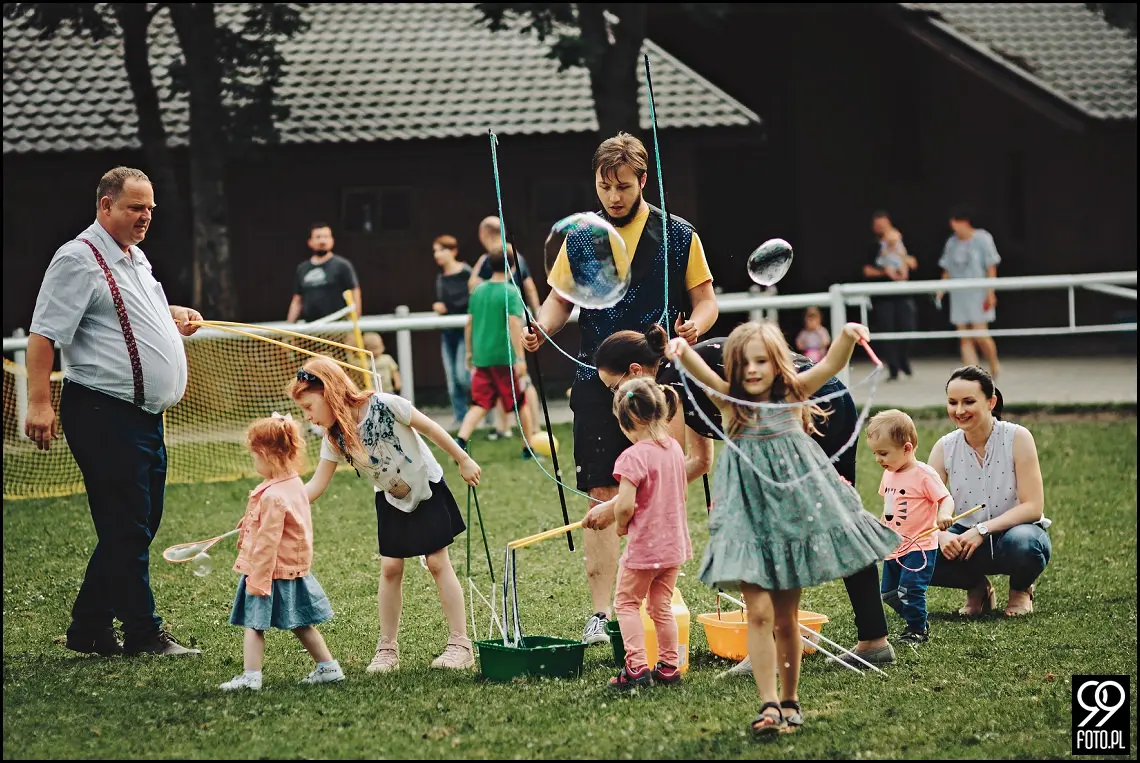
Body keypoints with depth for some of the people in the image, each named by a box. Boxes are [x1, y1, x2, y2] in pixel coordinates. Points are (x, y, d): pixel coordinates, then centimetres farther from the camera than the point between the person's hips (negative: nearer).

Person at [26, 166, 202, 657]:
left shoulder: (135, 258, 18)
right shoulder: (79, 259, -11)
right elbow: (44, 334, -16)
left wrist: (173, 316, 20)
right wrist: (39, 404, -23)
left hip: (144, 415, 10)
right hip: (103, 412, -10)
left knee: (138, 526, 11)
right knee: (128, 528, -6)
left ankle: (89, 630, 19)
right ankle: (143, 634, 1)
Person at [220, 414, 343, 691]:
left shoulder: (272, 496, -24)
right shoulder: (295, 484, 4)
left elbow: (267, 543, -23)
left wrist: (257, 579, -19)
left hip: (271, 571, -9)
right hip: (296, 567, 9)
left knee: (254, 624, -1)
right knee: (301, 624, 18)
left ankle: (251, 676, -3)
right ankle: (328, 668, 23)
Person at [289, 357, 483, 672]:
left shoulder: (384, 405, -27)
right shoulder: (334, 439, -13)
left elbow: (428, 427, -17)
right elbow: (315, 486, -12)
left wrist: (464, 460, -9)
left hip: (427, 488, -4)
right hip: (391, 500, 4)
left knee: (438, 563, -4)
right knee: (390, 568, -1)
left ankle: (460, 644, 1)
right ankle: (387, 649, 7)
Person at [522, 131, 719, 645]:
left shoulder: (678, 237, 2)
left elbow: (705, 301, 4)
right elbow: (561, 298, 13)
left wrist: (693, 327, -18)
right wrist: (543, 328, -8)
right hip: (597, 385, 1)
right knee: (601, 497, -2)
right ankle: (600, 612, 0)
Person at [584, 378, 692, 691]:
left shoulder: (634, 456, -21)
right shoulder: (674, 448, 4)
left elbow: (626, 505, -27)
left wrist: (621, 524, -2)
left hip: (644, 546, -7)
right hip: (675, 543, 7)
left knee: (627, 603, 8)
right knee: (662, 605, 18)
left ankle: (637, 665, -1)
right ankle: (668, 666, 19)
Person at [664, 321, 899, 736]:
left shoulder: (792, 393, 1)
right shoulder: (729, 400, 1)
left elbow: (830, 366, -12)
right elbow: (702, 373, -17)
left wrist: (847, 337, -32)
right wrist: (682, 351, -38)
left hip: (796, 510, 1)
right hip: (751, 515, -1)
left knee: (787, 617, 9)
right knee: (759, 612, -11)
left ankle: (790, 700, 21)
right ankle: (768, 705, -10)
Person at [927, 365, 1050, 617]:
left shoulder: (1017, 438, -14)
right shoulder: (944, 448, -5)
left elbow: (1033, 507, -18)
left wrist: (982, 530, -29)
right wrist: (940, 534, -31)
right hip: (970, 539, 3)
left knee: (1020, 543, -40)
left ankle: (1021, 589, -2)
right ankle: (977, 587, 5)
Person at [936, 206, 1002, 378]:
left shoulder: (982, 239, -4)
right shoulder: (951, 243, 10)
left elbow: (991, 268, -5)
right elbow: (947, 270, 14)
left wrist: (990, 293, -11)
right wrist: (941, 289, 1)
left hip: (978, 294, -5)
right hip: (959, 296, 5)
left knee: (980, 335, -10)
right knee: (965, 339, -1)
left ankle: (994, 366, 13)